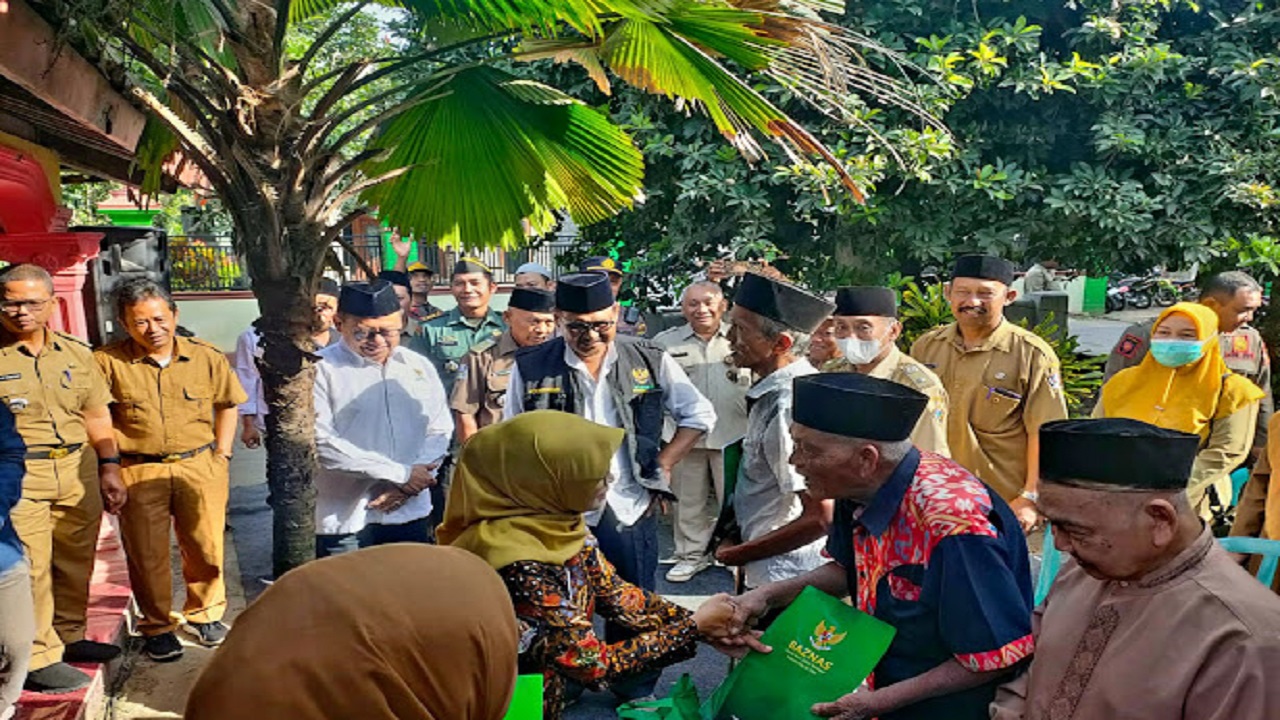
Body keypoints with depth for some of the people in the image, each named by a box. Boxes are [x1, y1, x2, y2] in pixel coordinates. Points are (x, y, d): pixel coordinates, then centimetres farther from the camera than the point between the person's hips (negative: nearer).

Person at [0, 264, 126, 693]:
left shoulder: (76, 353, 9)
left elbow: (96, 415, 15)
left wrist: (108, 468, 11)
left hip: (78, 470, 5)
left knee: (76, 562, 14)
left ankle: (68, 637, 30)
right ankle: (38, 659, 6)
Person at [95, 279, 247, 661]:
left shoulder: (206, 357, 0)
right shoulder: (107, 362, -7)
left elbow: (227, 404, 12)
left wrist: (222, 455, 7)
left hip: (200, 467, 2)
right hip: (138, 472, -1)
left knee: (206, 547, 9)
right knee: (146, 555, 7)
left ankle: (204, 614, 32)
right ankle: (156, 626, 26)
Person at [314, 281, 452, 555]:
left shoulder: (420, 367, 9)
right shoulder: (322, 370, -5)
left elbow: (440, 433, 9)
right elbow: (322, 444, -14)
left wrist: (406, 485, -8)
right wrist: (401, 473, -13)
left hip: (410, 513, 4)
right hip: (344, 521, -4)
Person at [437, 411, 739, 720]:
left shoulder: (560, 524, -8)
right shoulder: (520, 568, -30)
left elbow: (616, 596, 0)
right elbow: (596, 665, -24)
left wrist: (710, 627, -8)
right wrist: (694, 626, -16)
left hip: (548, 681, 6)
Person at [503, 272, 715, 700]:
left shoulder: (650, 361, -4)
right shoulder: (531, 368, -5)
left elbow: (699, 415, 6)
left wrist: (660, 469, -1)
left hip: (631, 511, 1)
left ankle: (636, 696, 38)